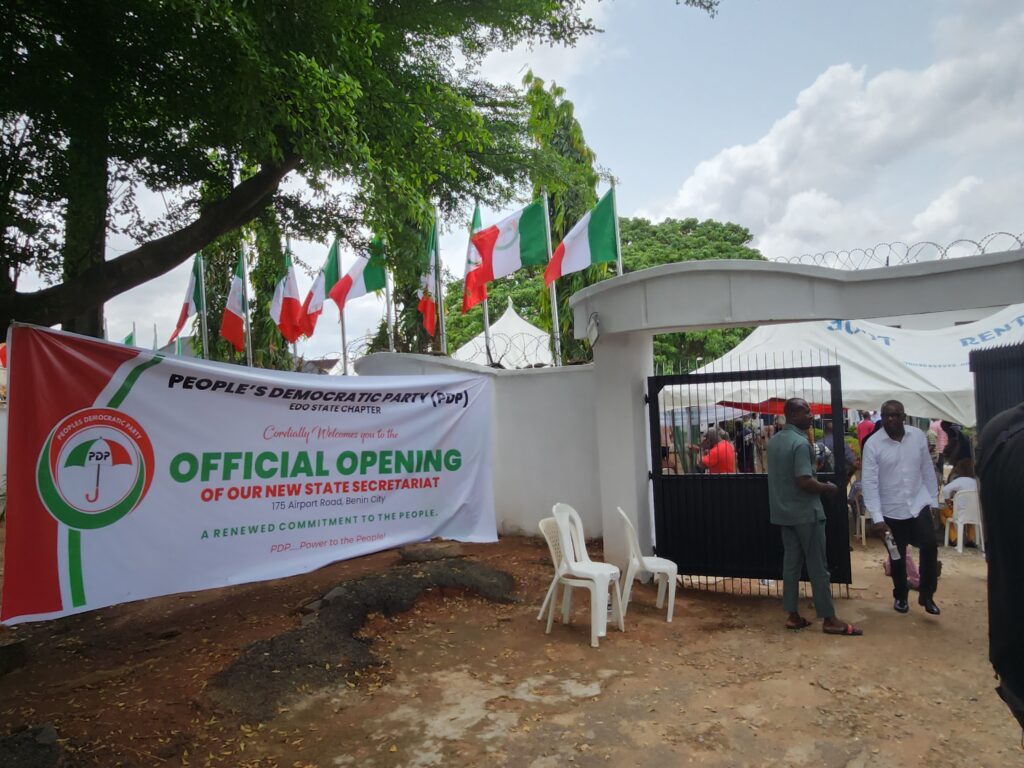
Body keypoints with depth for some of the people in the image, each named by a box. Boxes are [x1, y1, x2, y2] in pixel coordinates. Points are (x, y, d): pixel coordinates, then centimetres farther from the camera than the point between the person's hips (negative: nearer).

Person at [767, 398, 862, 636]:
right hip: (805, 512, -8)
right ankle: (829, 619, 10)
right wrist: (827, 488, -8)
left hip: (783, 511, 8)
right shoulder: (800, 443, -19)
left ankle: (793, 616, 16)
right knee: (817, 566, 1)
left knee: (791, 562, 11)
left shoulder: (774, 441, 9)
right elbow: (804, 481, -25)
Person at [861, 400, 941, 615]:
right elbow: (869, 482, -16)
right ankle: (900, 596, 31)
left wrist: (933, 499, 9)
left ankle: (926, 595, 12)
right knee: (898, 557, 10)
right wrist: (877, 517, -19)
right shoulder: (872, 444, -15)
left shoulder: (918, 436, -3)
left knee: (930, 547, -9)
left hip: (919, 504, 2)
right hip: (891, 510, -2)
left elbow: (927, 469, 7)